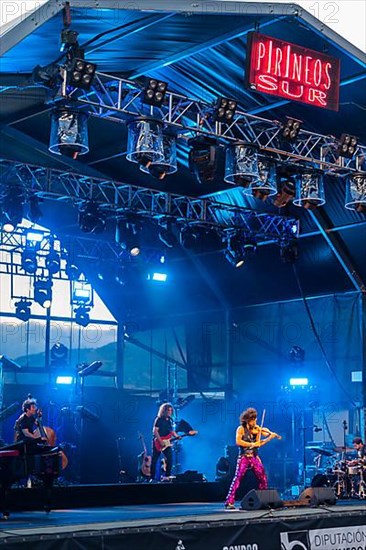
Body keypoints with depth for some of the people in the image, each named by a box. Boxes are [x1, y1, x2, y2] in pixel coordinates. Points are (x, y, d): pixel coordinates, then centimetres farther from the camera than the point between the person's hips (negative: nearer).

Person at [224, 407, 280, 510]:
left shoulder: (256, 429, 11)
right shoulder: (241, 429, -2)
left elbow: (258, 443, 6)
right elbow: (238, 441, -17)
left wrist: (271, 436, -7)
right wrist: (252, 444, -19)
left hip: (254, 457, 5)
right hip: (244, 457, -5)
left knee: (263, 478, 4)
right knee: (237, 478, -14)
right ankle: (229, 502, -16)